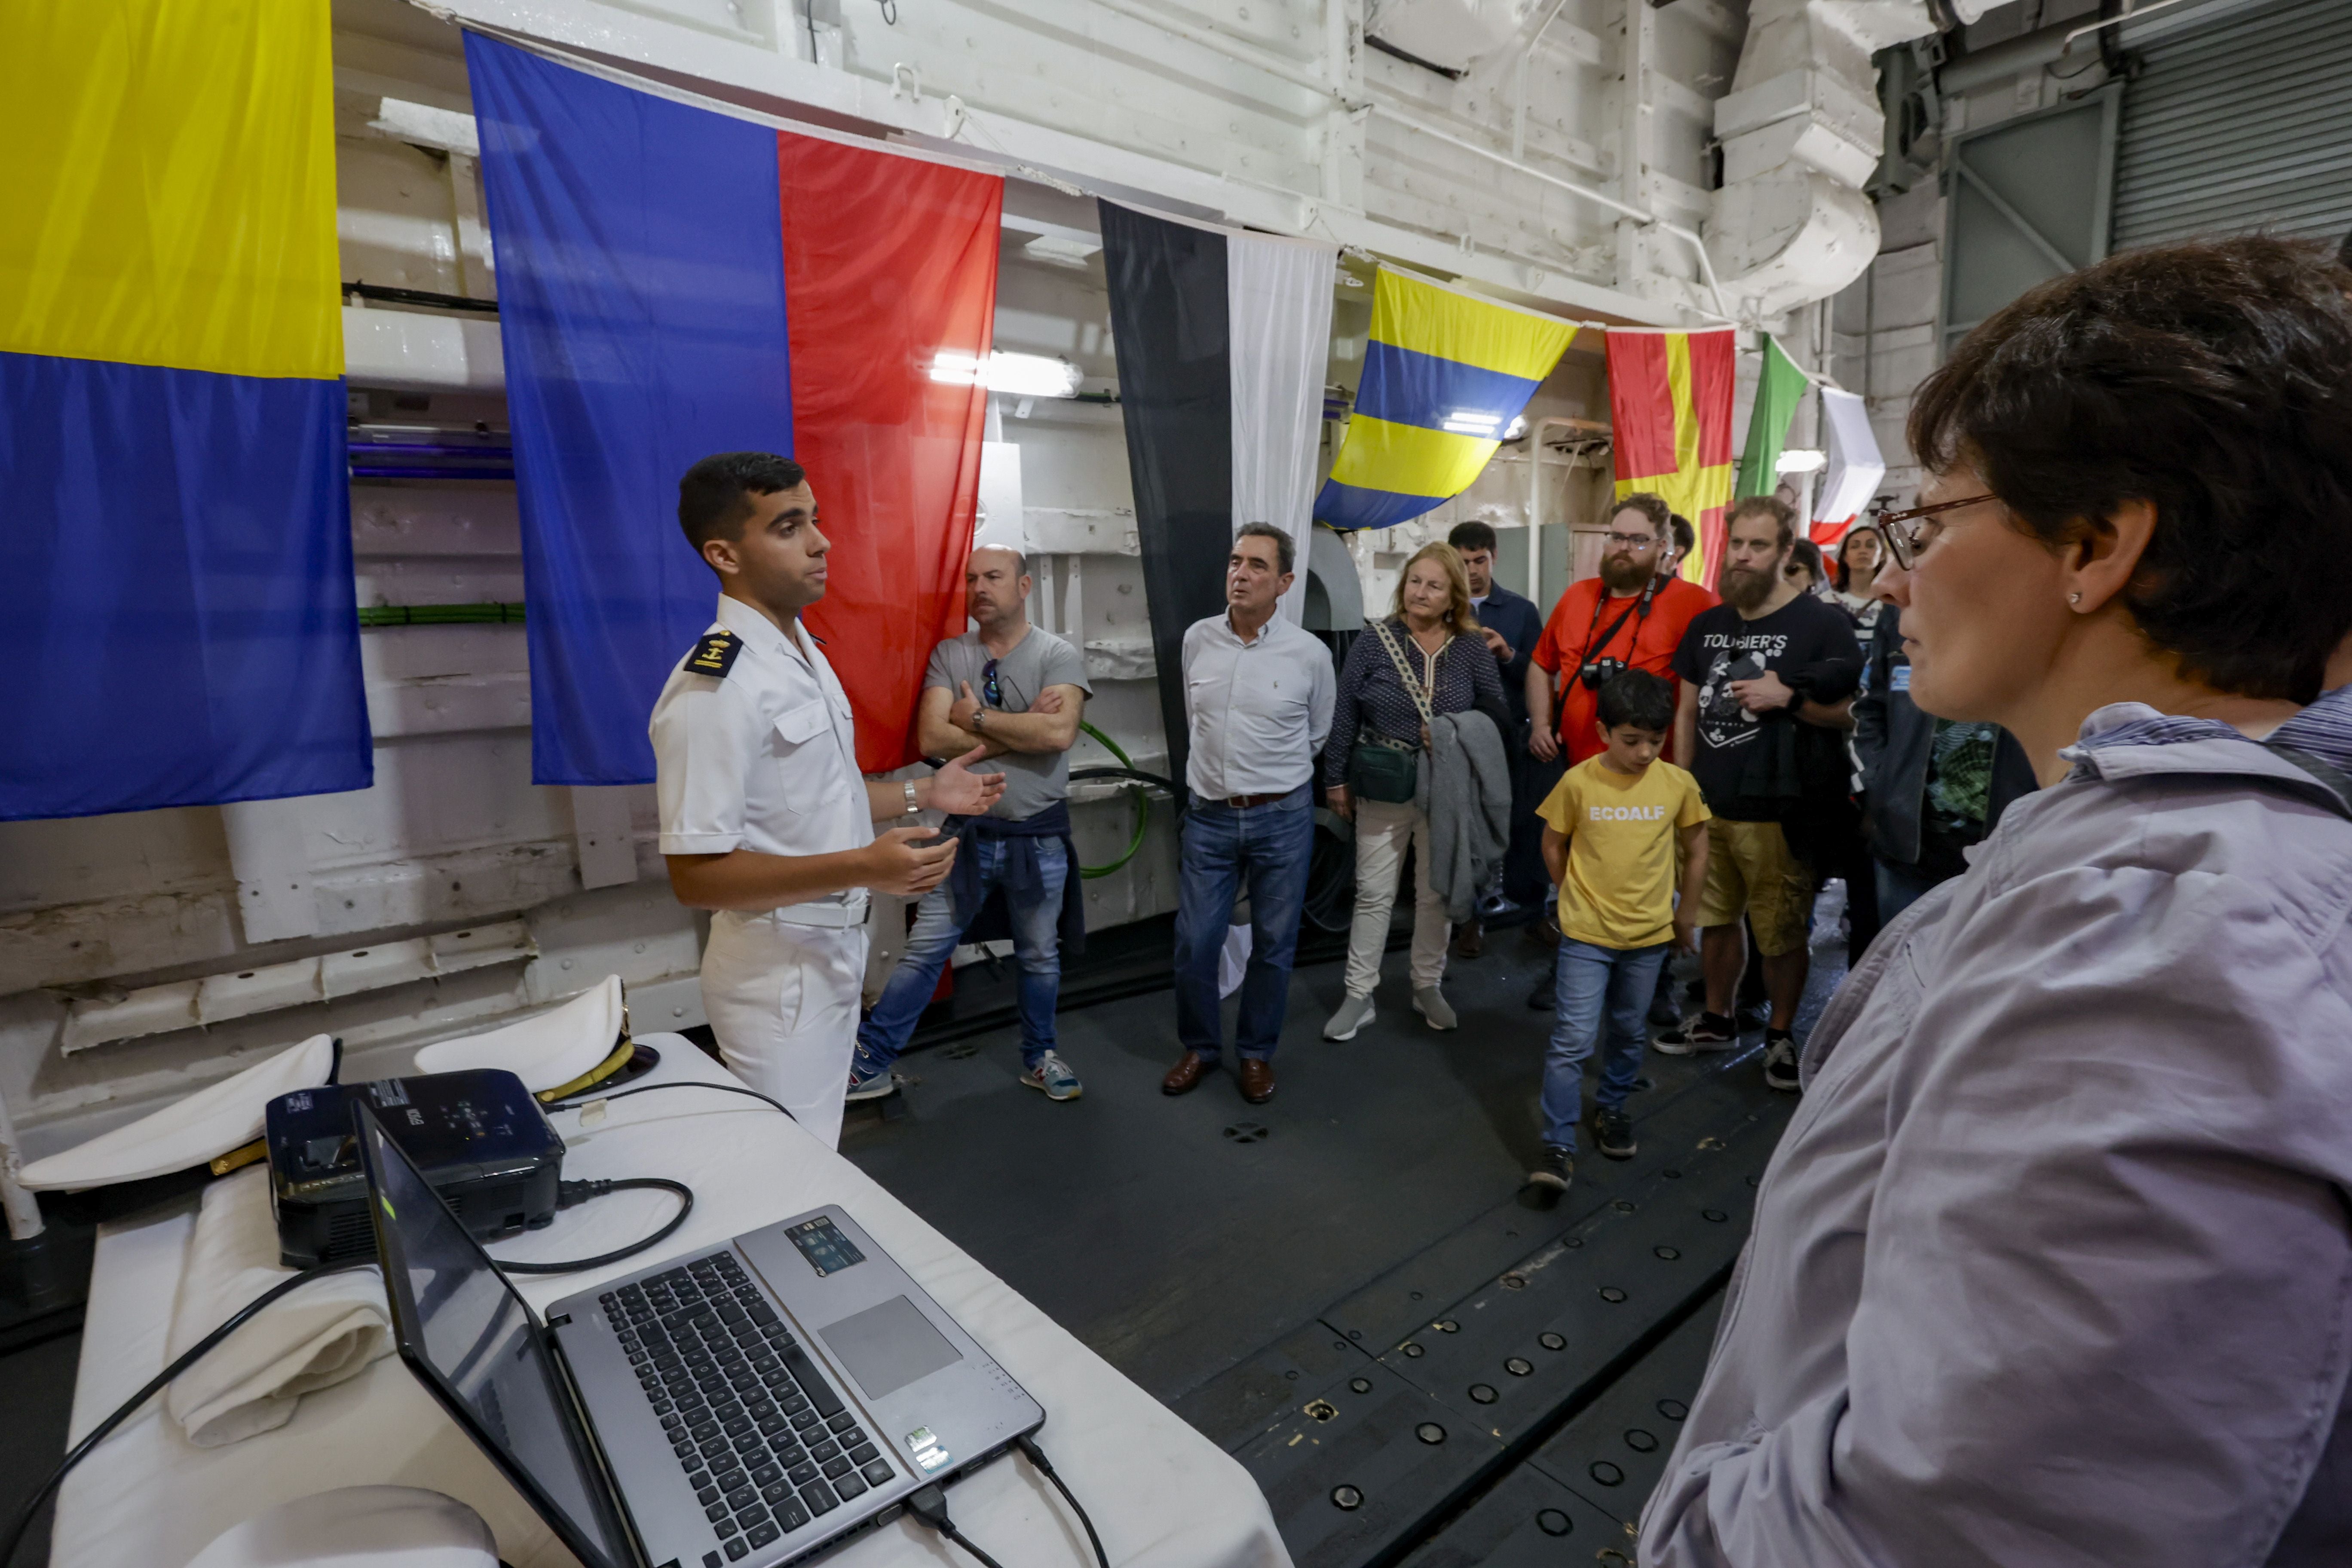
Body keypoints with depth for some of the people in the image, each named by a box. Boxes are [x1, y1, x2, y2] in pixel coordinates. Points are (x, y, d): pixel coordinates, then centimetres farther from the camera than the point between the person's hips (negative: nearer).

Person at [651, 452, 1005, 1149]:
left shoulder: (805, 653, 9)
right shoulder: (714, 685, -22)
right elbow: (695, 874, -24)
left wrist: (922, 794, 13)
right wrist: (862, 869, -30)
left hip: (835, 953, 9)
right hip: (777, 969, -9)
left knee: (818, 1154, 22)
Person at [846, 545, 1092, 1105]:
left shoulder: (1059, 655, -6)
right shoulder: (948, 655, 1)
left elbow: (1059, 733, -23)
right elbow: (932, 739, -13)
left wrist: (977, 717, -15)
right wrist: (1023, 727, -15)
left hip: (1039, 838, -1)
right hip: (968, 832, 1)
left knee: (1040, 956, 15)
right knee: (923, 953, 6)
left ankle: (1039, 1057, 36)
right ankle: (868, 1064, 19)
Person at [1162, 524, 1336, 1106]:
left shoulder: (1310, 654, -8)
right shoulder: (1198, 639, -1)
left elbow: (1317, 737, 8)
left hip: (1282, 819, -2)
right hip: (1209, 817, 2)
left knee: (1273, 946, 10)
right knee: (1194, 944, 6)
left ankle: (1257, 1052, 31)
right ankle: (1200, 1046, 29)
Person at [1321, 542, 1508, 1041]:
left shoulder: (1472, 650, 0)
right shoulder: (1374, 643, -5)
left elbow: (1495, 713, 4)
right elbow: (1343, 716, -3)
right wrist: (1336, 779, -3)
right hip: (1384, 790, -1)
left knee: (1436, 892, 13)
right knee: (1374, 893, 4)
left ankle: (1428, 986, 30)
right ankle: (1358, 996, 14)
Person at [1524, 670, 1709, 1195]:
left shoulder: (1679, 785, -6)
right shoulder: (1578, 783, -11)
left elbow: (1696, 851, 8)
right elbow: (1554, 845, 3)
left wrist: (1685, 915, 11)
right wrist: (1580, 897, 5)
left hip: (1649, 935, 3)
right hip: (1586, 934, -2)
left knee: (1629, 1033, 18)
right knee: (1572, 1039, -5)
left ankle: (1611, 1109, 40)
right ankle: (1559, 1144, 4)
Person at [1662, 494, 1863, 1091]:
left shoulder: (1822, 624, -5)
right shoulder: (1708, 625, 12)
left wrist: (1790, 697, -20)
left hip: (1777, 814, -5)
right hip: (1706, 805, 5)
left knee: (1781, 932, 5)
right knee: (1715, 917, 17)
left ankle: (1782, 1033, 25)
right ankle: (1716, 1019, 34)